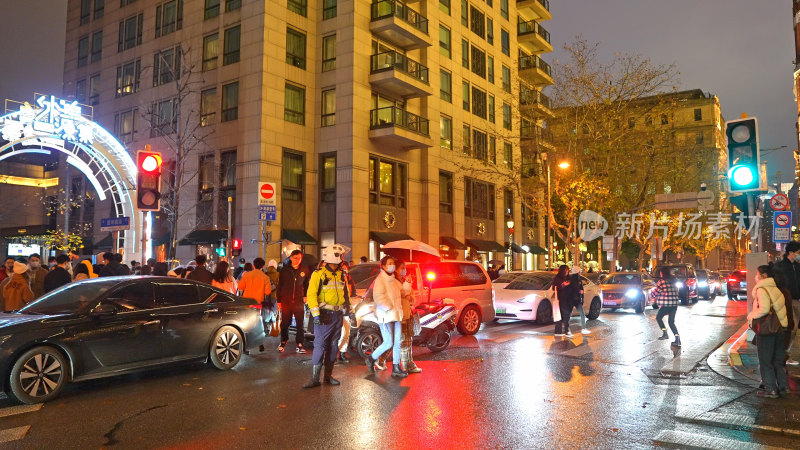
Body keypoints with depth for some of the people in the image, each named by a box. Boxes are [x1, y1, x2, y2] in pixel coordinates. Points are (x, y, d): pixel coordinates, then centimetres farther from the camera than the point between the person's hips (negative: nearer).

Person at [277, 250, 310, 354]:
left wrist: (305, 296, 4)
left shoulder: (305, 270, 2)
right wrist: (279, 300, 3)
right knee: (285, 323, 8)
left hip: (299, 301, 0)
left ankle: (300, 344, 7)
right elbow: (279, 286, 5)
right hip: (286, 301, 0)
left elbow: (307, 284, 14)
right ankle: (283, 342, 26)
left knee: (300, 324, 0)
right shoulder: (284, 270, 1)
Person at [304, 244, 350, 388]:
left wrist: (348, 309, 20)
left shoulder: (341, 275, 13)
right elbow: (311, 295, -11)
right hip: (325, 315, -6)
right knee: (320, 346, -9)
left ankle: (328, 376, 19)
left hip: (338, 315, 6)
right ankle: (315, 378, -4)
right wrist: (316, 314, -18)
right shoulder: (318, 274, -7)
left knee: (333, 346, 9)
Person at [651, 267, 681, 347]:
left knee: (658, 317, 14)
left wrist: (651, 294, 16)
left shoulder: (662, 281, -10)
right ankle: (677, 340, 3)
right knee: (671, 322, 11)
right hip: (674, 304, 6)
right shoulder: (673, 281, 11)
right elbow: (676, 291, 20)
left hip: (665, 304, -6)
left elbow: (656, 291, -4)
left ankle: (665, 333, -1)